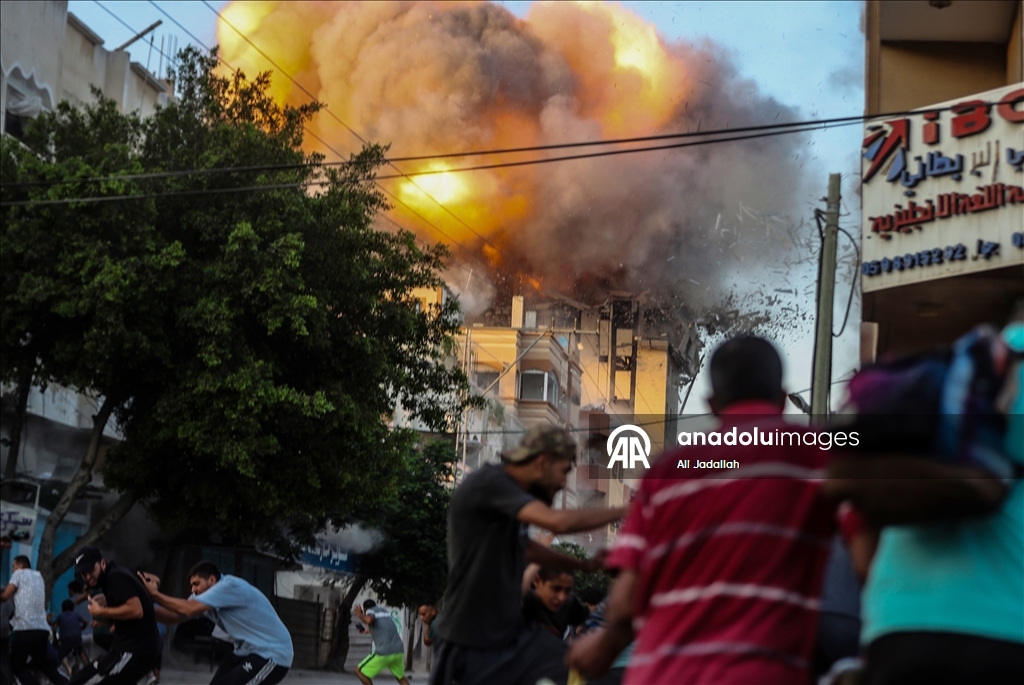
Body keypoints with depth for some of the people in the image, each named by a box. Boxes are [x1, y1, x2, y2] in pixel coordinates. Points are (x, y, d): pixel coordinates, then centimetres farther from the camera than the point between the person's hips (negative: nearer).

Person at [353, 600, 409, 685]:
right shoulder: (384, 610, 25)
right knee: (401, 677, 26)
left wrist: (359, 615, -1)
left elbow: (369, 620, -20)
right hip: (399, 650, 7)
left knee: (359, 671, 8)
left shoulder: (370, 611, 5)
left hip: (384, 652, -7)